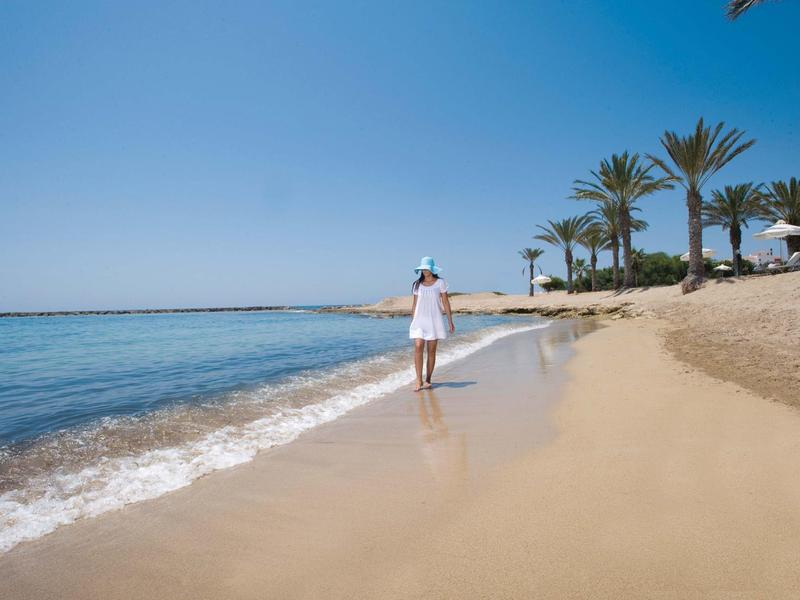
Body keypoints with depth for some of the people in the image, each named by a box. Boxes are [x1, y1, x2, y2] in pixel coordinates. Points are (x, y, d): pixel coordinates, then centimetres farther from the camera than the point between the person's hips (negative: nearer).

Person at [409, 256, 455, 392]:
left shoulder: (440, 282, 3)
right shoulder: (417, 284, 8)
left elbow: (445, 302, 3)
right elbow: (414, 304, 12)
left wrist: (450, 321, 0)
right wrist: (412, 322, 10)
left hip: (434, 320, -1)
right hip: (419, 320, 1)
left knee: (431, 351, 1)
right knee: (418, 347, -14)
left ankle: (428, 380, 12)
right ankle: (419, 381, -10)